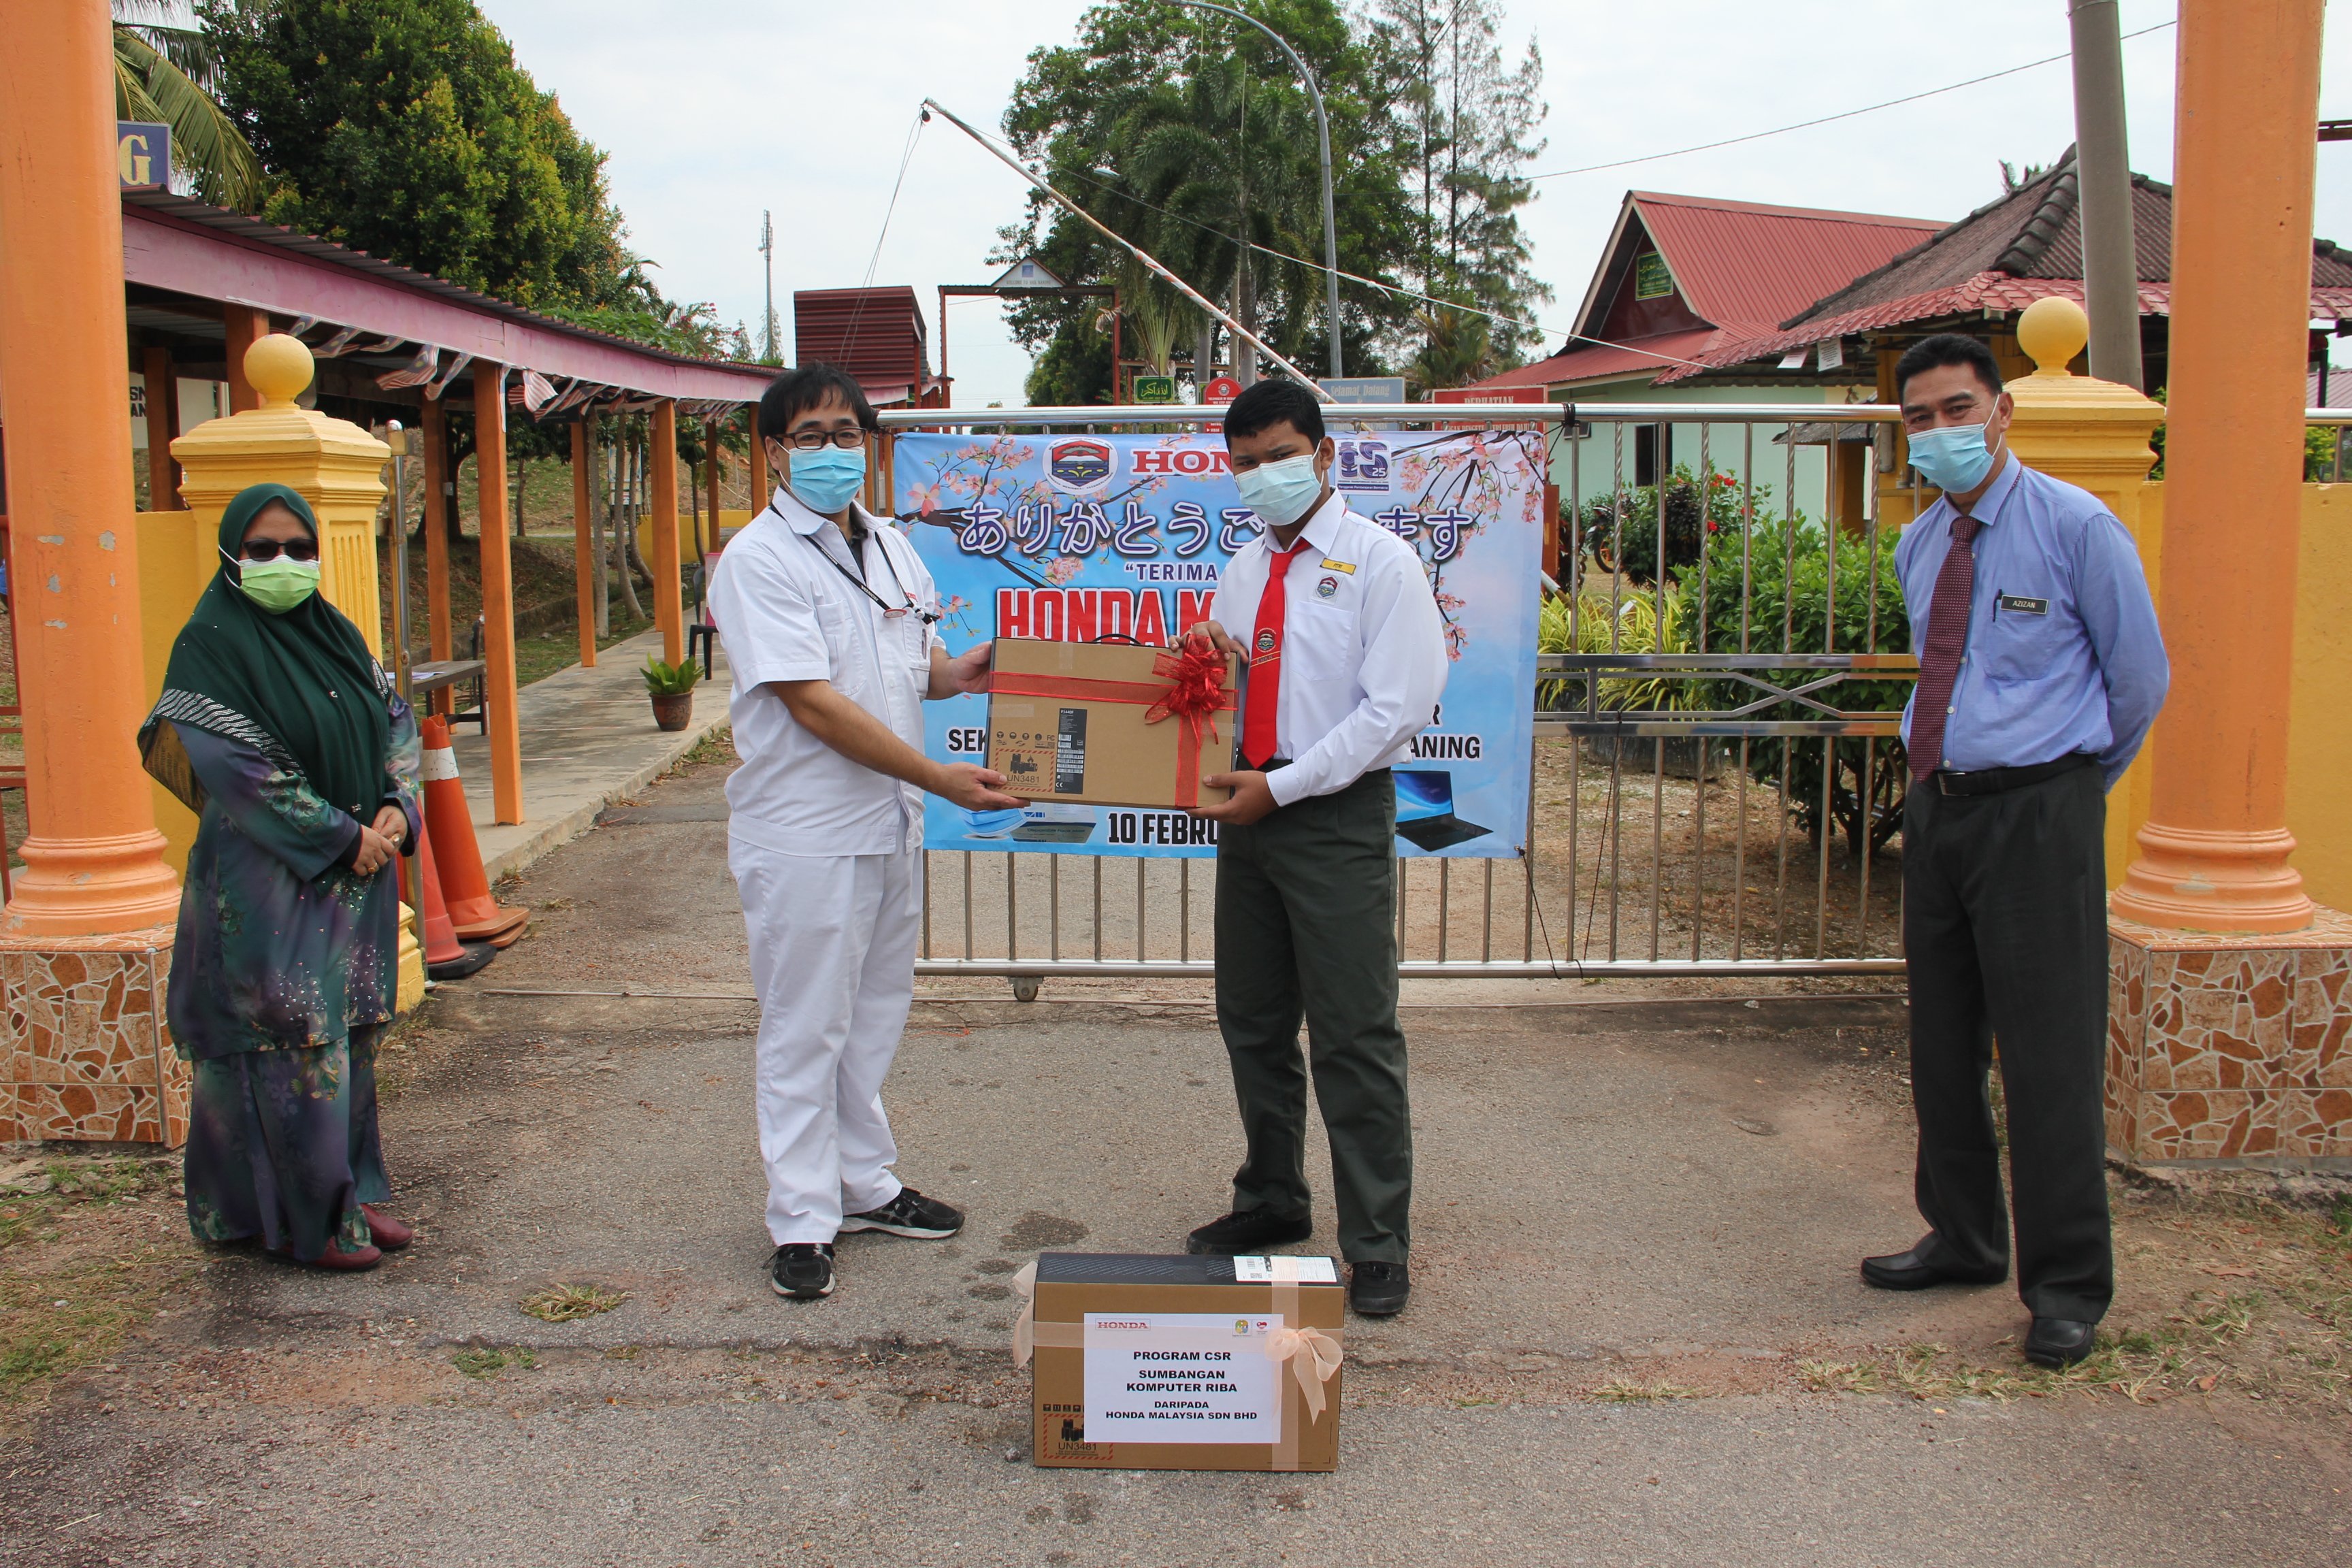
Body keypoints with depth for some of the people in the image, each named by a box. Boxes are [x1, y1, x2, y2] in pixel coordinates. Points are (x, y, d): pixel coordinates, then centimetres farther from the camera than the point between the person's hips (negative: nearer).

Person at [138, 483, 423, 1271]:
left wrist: (395, 810, -5)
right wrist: (341, 837, -15)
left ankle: (352, 1191, 21)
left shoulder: (335, 633, 11)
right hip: (267, 878, -7)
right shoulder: (211, 644, -10)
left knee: (349, 1033, 11)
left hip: (358, 867, 7)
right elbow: (237, 768, -16)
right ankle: (305, 1218, 7)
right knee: (291, 1040, -2)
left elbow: (395, 719, 13)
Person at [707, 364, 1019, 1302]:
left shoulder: (890, 546, 11)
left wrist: (953, 674, -5)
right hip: (804, 831, -7)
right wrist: (939, 778, -22)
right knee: (805, 1028, 2)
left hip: (891, 821, 7)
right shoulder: (759, 560, -12)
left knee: (876, 1013, 17)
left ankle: (865, 1185, 32)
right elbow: (813, 704, -20)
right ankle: (801, 1221, 13)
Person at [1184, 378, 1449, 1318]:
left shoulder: (1380, 563, -5)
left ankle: (1378, 1248, 5)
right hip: (1250, 812, 7)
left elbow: (1397, 708, -13)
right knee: (1252, 1025, 14)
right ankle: (1272, 1202, 30)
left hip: (1338, 816, -7)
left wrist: (1280, 786, -16)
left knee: (1355, 1037, -5)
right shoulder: (1243, 571, 16)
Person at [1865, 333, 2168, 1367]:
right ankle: (1963, 1241, 28)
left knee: (2048, 1052, -4)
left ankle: (2066, 1285, 8)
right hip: (1937, 806, 6)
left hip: (2038, 811, -6)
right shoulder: (1918, 546, 11)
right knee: (1942, 1044, 12)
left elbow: (2139, 675, 2)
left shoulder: (2076, 527, -7)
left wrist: (2081, 779, 12)